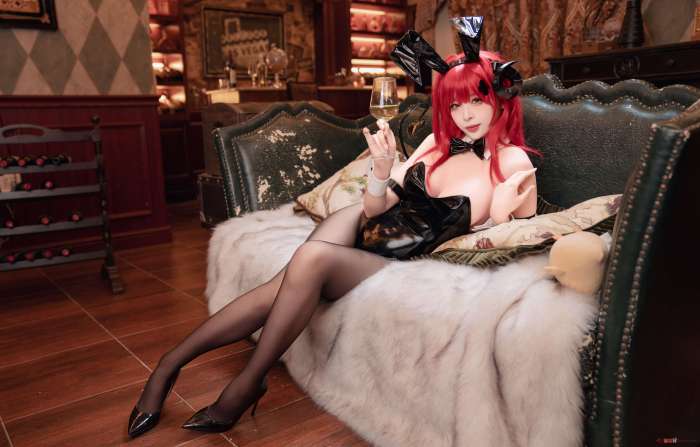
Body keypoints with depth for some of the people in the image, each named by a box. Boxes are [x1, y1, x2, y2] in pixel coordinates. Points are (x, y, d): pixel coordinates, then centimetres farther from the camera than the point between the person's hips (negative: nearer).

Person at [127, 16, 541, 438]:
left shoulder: (514, 163, -7)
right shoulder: (439, 142, 6)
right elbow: (375, 207, 4)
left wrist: (499, 216, -23)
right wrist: (383, 167, -16)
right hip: (361, 225, 4)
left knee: (313, 258, -30)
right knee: (285, 286, -21)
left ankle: (245, 386, -13)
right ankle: (172, 363, -8)